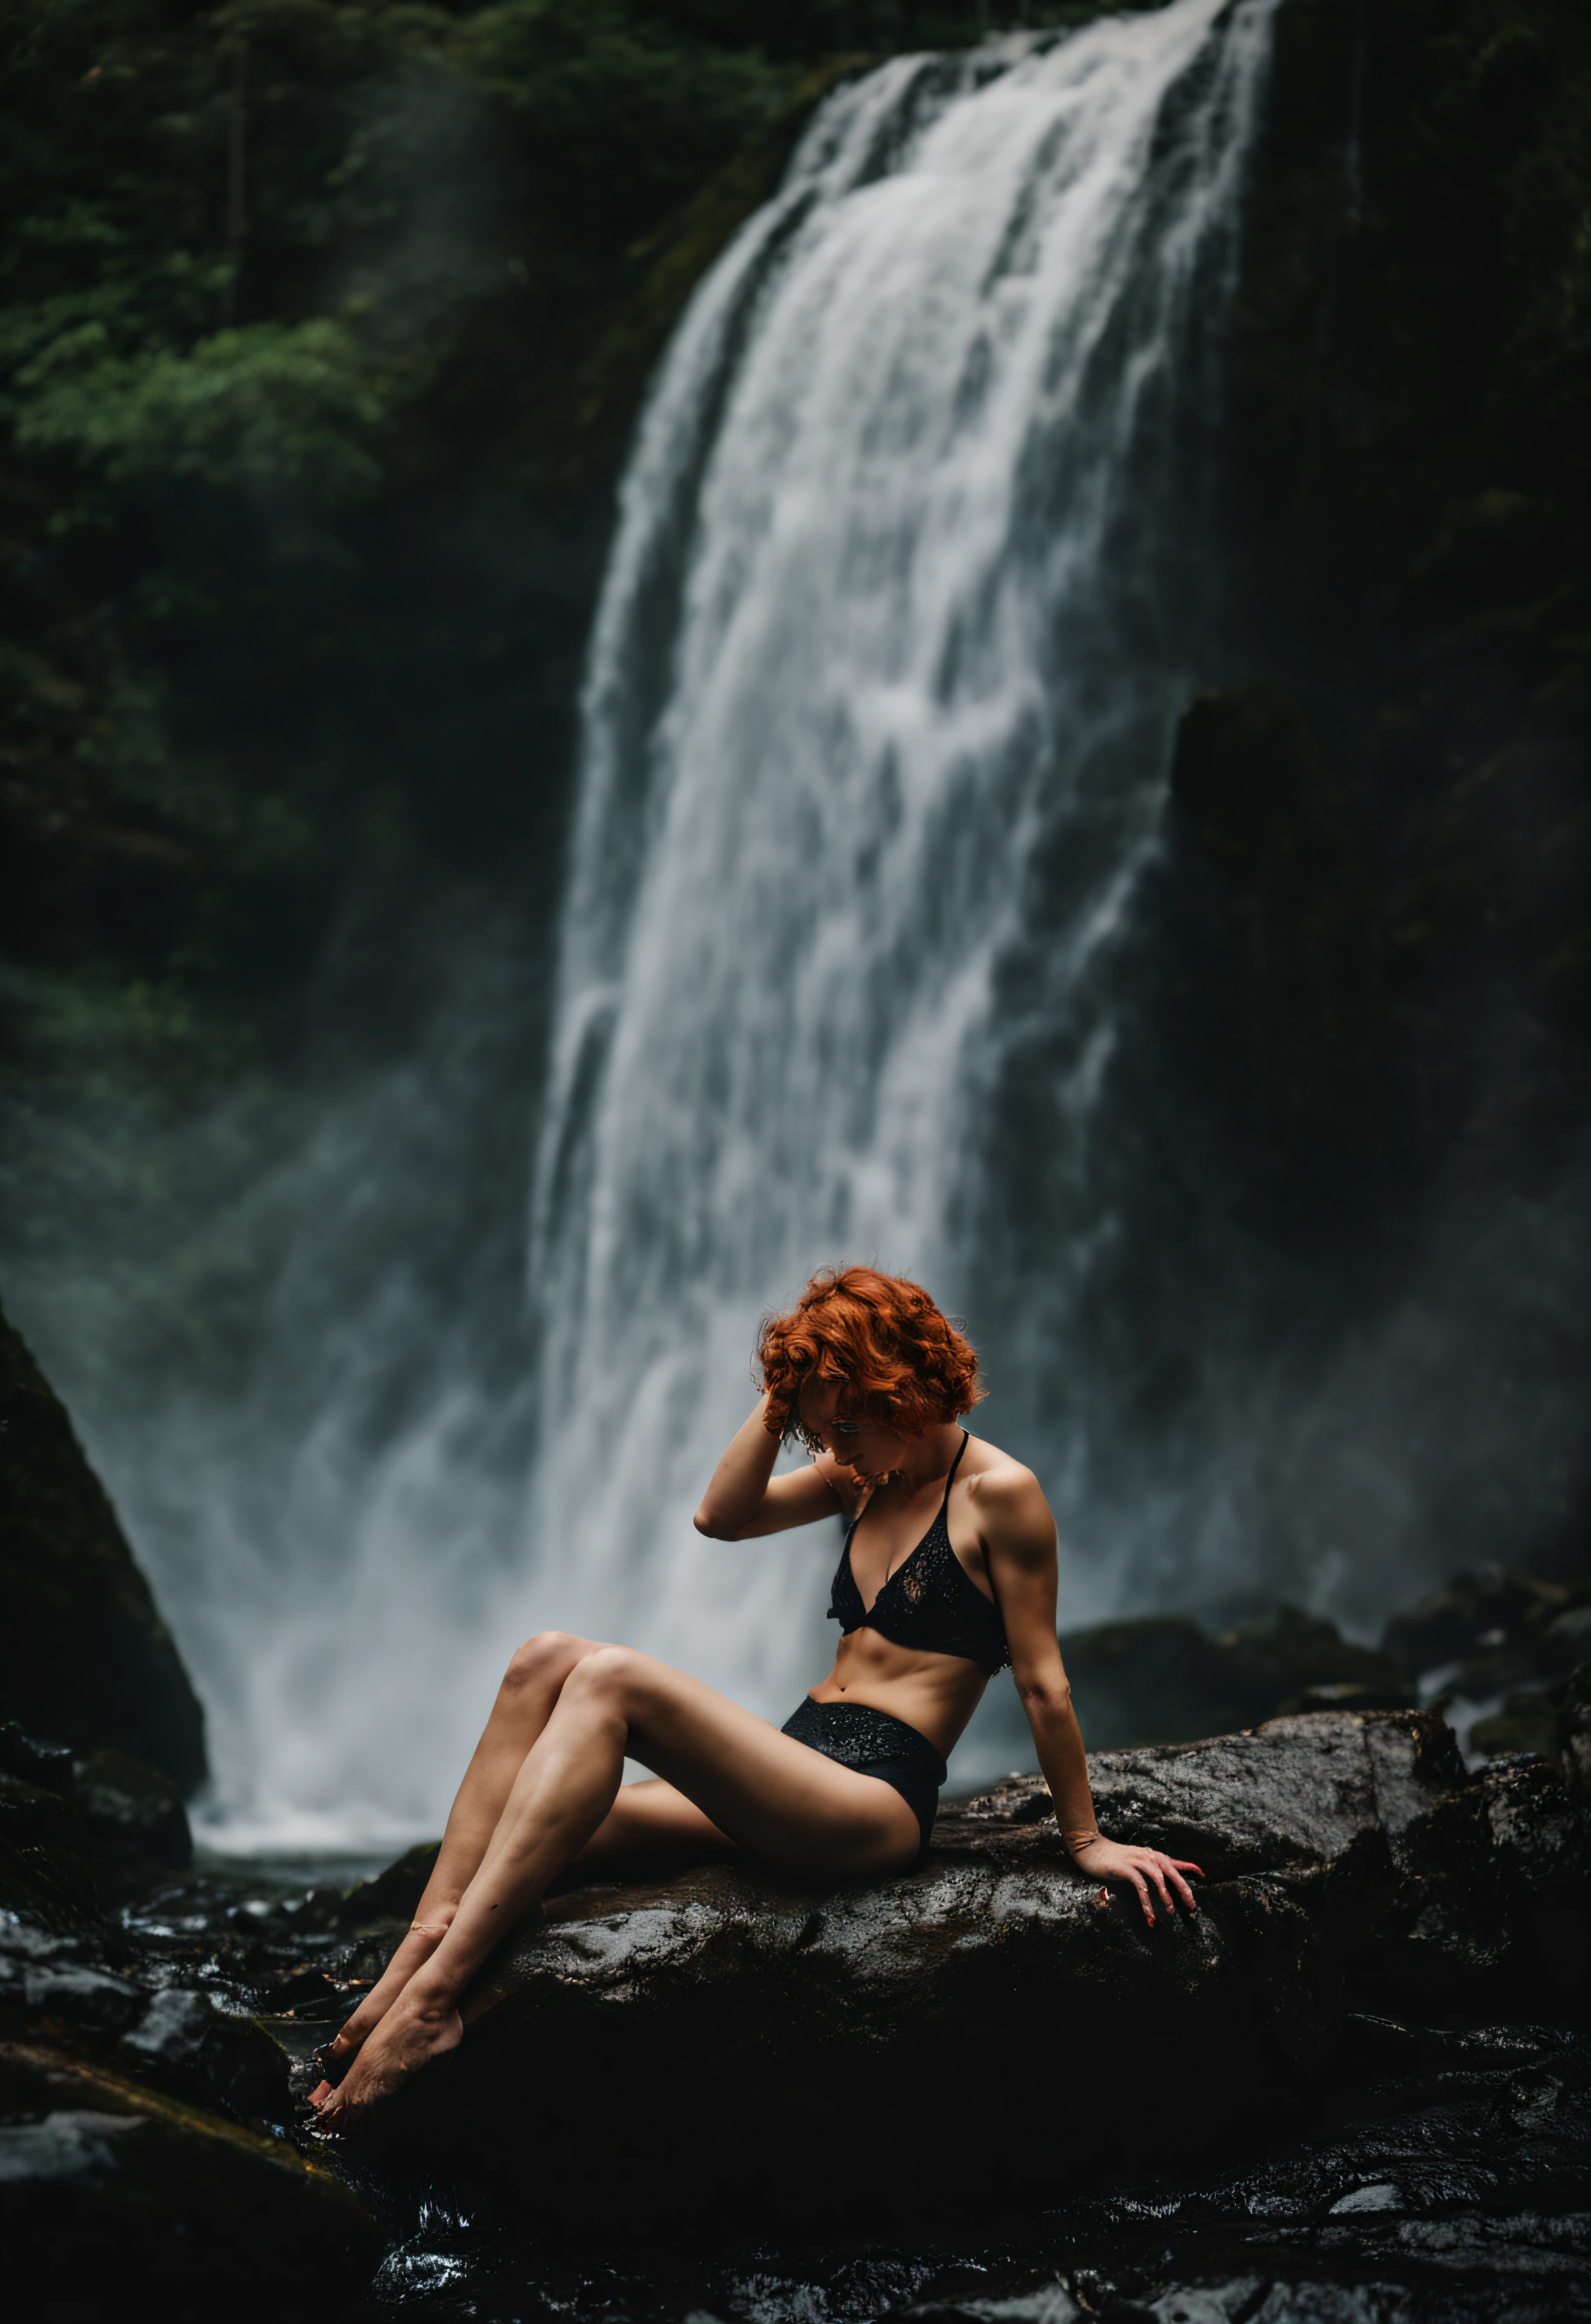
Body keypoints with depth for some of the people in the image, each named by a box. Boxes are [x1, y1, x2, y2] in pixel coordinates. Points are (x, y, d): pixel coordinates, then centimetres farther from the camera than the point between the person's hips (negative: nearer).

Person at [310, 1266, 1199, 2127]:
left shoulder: (999, 1492, -4)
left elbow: (1044, 1682, -3)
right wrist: (790, 1387, 5)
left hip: (874, 1806, -8)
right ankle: (425, 1943, -27)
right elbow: (724, 1515, 11)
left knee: (613, 1678, -27)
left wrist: (1086, 1841, 1)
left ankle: (434, 1995, -37)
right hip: (790, 1783, 8)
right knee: (547, 1663, -12)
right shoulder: (868, 1470, 19)